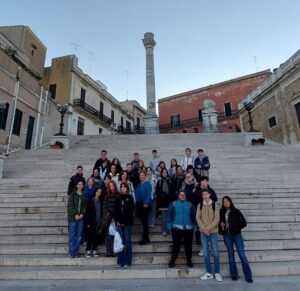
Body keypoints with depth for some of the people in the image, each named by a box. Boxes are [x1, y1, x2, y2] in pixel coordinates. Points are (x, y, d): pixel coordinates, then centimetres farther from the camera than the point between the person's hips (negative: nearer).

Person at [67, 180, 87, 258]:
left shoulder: (84, 195, 8)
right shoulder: (72, 194, 2)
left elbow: (85, 205, 6)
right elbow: (70, 205, -5)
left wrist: (82, 214, -8)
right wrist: (75, 214, -12)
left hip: (81, 217, 2)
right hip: (72, 217, -2)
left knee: (79, 235, 5)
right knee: (72, 235, 0)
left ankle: (76, 252, 15)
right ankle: (71, 252, 10)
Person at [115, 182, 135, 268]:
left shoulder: (130, 198, 2)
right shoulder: (118, 198, 10)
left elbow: (131, 210, -3)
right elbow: (116, 210, 8)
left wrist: (124, 221, -9)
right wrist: (117, 221, -4)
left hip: (127, 223, -2)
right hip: (119, 223, 2)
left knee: (127, 241, 1)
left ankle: (127, 262, 9)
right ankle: (120, 261, 14)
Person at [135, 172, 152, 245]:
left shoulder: (147, 184, -8)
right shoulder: (139, 185, 14)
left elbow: (149, 194, -16)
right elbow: (137, 195, 15)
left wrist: (146, 203, -23)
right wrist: (137, 203, 8)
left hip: (145, 205, -7)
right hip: (139, 205, 7)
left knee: (145, 222, -2)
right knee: (143, 221, 13)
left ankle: (145, 238, 7)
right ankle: (146, 238, 25)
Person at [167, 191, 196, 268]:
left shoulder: (190, 204, 7)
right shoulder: (173, 204, 2)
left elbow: (193, 216, 11)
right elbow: (169, 214, 1)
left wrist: (194, 225, 6)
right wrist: (169, 224, -4)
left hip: (188, 229, 2)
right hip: (176, 228, -2)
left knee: (188, 245, 9)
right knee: (176, 245, 2)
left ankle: (189, 261, 26)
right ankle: (172, 261, 16)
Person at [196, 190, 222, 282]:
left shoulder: (214, 205, -2)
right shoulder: (200, 205, 2)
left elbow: (217, 219, -7)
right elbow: (198, 218, -1)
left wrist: (208, 228, -14)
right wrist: (204, 229, -11)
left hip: (213, 231, -1)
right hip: (203, 232, 1)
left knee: (215, 252, 4)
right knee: (205, 253, 6)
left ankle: (217, 273, 18)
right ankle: (209, 272, 19)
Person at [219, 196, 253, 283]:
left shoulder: (236, 211, -6)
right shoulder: (222, 212, 1)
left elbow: (244, 223, -5)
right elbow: (219, 221, 15)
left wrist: (236, 228, -8)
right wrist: (221, 224, -5)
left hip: (236, 235, -2)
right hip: (227, 235, 2)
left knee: (242, 254, -1)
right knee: (231, 254, 10)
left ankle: (248, 275, 9)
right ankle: (234, 274, 21)